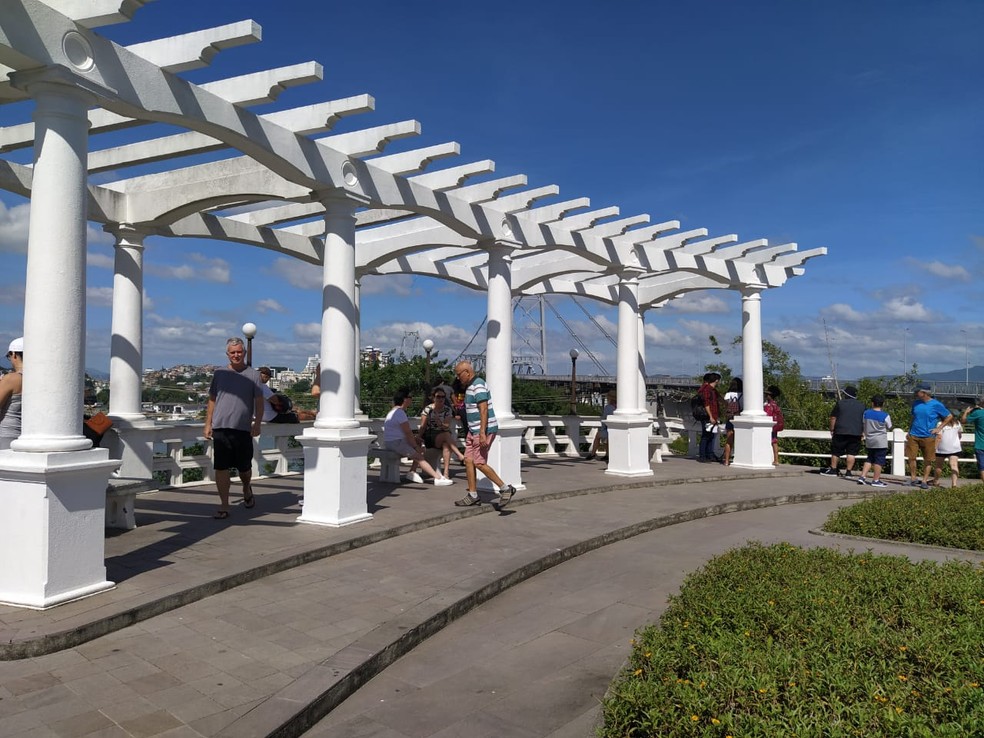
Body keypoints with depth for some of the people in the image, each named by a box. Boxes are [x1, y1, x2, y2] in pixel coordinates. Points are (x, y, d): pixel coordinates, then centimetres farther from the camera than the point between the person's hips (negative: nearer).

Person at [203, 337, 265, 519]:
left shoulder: (253, 375, 4)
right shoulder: (219, 373, 10)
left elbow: (259, 402, 3)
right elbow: (212, 400, 14)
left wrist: (257, 423, -7)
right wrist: (208, 424, 8)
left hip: (243, 429, -1)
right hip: (220, 427, 1)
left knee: (244, 468, 9)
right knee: (221, 468, -1)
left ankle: (246, 488, 40)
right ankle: (224, 506, 7)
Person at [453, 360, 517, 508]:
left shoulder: (478, 386, -16)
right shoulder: (470, 386, 15)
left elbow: (484, 410, -24)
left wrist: (482, 433, -29)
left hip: (483, 430, -10)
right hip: (474, 430, 10)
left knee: (479, 463, -10)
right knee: (468, 460, 7)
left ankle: (505, 488, -2)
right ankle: (473, 496, 11)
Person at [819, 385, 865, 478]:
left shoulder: (840, 403, -1)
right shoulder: (861, 406, 9)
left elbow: (833, 417, -1)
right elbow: (864, 421, 13)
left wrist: (832, 429, 7)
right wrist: (862, 432, 21)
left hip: (841, 432, -3)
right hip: (856, 433, 3)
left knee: (836, 452, 5)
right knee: (851, 453, 3)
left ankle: (833, 470, 10)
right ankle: (848, 472, 2)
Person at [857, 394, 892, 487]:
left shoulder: (866, 413, -1)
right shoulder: (885, 416, -12)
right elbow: (889, 428, 0)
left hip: (869, 441, 5)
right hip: (881, 442, -4)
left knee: (869, 459, 16)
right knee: (879, 461, 3)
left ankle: (862, 477, 10)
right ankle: (876, 480, 5)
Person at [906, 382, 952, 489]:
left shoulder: (936, 405, -5)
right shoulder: (916, 403, 7)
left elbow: (948, 417, 5)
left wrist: (938, 428, -2)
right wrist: (909, 432, 11)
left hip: (928, 437, -3)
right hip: (913, 436, 3)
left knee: (928, 460, 4)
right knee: (911, 457, -2)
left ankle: (924, 481, 12)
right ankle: (913, 478, 10)